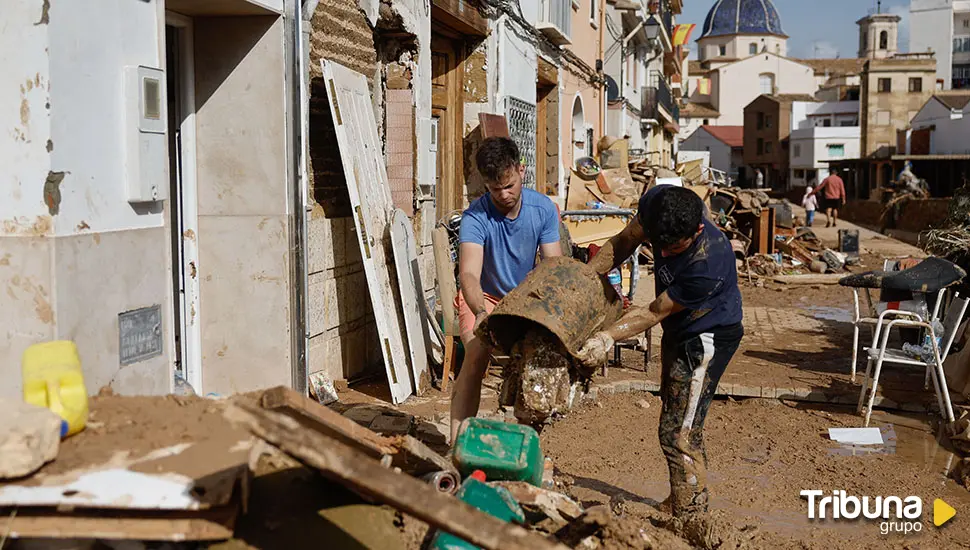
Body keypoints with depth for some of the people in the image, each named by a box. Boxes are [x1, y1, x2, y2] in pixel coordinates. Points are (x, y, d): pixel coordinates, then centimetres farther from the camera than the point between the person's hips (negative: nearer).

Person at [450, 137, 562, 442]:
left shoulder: (544, 208, -13)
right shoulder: (475, 217, -25)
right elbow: (469, 274, -38)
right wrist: (481, 313, -57)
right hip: (484, 298, -3)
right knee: (476, 357, -26)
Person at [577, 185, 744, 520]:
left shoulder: (709, 264, -39)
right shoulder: (657, 201, -22)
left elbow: (654, 314, -28)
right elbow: (624, 241, -3)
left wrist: (608, 338, -34)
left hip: (708, 337, -8)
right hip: (678, 330, 8)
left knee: (678, 434, -12)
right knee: (678, 418, 24)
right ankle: (690, 498, 46)